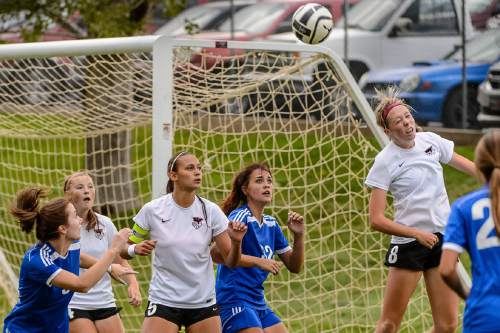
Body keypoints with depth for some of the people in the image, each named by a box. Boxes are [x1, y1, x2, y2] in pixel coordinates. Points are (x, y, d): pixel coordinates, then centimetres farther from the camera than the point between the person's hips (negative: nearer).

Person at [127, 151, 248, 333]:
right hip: (163, 302, -2)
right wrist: (135, 249, -18)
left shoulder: (211, 211, -3)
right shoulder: (152, 210, -7)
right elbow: (126, 247, 4)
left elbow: (230, 261, -1)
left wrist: (236, 241, -22)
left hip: (204, 303, 2)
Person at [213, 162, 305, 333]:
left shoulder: (271, 224, 12)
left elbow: (294, 266, 15)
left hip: (259, 304, 9)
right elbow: (215, 252, -26)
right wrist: (258, 261, -29)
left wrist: (298, 236, 0)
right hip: (235, 301, -9)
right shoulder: (240, 217, -11)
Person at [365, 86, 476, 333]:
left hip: (442, 239, 5)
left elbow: (466, 165, 21)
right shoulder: (385, 161, -10)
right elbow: (376, 220, -13)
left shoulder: (431, 141, 3)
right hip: (407, 245, -5)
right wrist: (418, 234, -18)